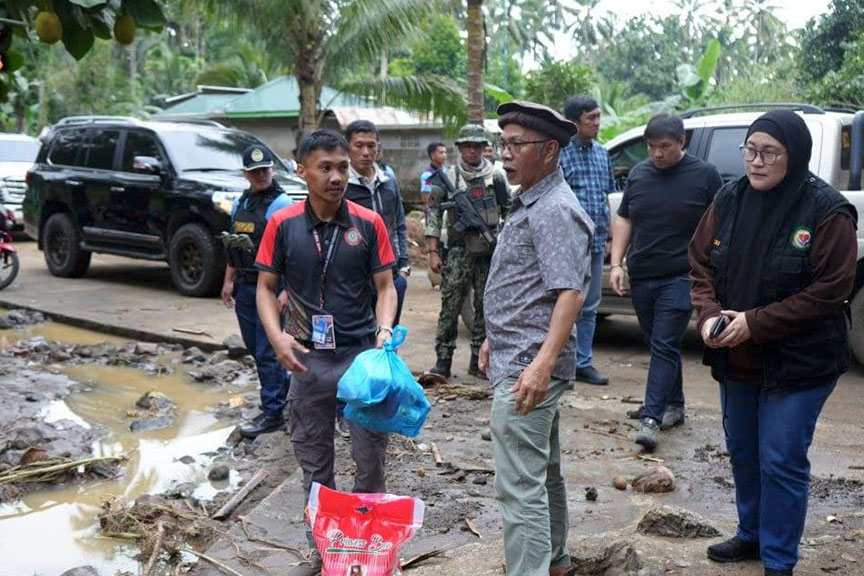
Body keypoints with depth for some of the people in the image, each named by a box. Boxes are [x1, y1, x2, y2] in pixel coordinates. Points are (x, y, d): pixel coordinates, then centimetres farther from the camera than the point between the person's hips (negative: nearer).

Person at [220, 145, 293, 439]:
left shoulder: (282, 205, -12)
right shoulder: (239, 203, 12)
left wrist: (287, 291, -23)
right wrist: (229, 280, 17)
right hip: (244, 286, 8)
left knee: (267, 351, -4)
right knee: (253, 345, 16)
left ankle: (273, 412, 5)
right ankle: (285, 384, 37)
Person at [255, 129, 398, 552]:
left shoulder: (368, 223, -3)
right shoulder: (282, 224, -2)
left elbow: (385, 286, 1)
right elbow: (266, 287, 3)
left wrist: (384, 330, -18)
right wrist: (277, 336, -13)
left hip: (363, 354, 0)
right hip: (308, 358, 1)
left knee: (371, 455, 6)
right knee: (313, 457, 13)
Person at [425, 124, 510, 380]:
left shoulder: (496, 177, 8)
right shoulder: (447, 178, 2)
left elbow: (509, 212, 12)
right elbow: (433, 215, -1)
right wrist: (433, 252, -7)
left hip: (490, 252, 2)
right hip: (459, 252, -2)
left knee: (485, 308, 7)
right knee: (450, 306, -4)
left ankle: (478, 361, 16)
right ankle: (443, 361, 2)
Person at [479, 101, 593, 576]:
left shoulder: (555, 210, -17)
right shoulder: (528, 202, 15)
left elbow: (570, 292, -25)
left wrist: (543, 363, -33)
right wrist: (497, 339, 25)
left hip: (527, 369, -11)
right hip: (516, 359, 11)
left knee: (520, 486, -7)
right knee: (543, 472, 21)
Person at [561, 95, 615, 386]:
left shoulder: (601, 152, 14)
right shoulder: (560, 152, -8)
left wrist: (608, 236, 16)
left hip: (595, 242, 7)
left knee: (589, 307, 12)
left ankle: (583, 362, 22)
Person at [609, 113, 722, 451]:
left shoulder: (704, 175, -2)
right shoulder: (639, 174, 10)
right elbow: (624, 221, 14)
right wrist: (617, 264, 5)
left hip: (680, 277, -5)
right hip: (641, 277, 5)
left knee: (664, 346, -10)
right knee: (660, 345, 13)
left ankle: (651, 418, -12)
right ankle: (674, 406, 27)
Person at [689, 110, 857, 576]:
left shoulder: (827, 212, -16)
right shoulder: (729, 200, 0)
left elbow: (829, 291, -18)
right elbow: (701, 265, 5)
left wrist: (755, 322, -21)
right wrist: (708, 315, -13)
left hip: (798, 363, -6)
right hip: (736, 360, 6)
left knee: (781, 462, 1)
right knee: (742, 452, 19)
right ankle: (751, 535, 40)